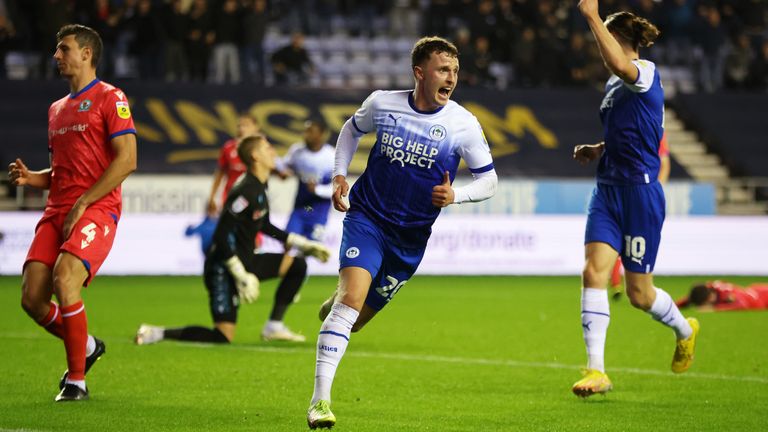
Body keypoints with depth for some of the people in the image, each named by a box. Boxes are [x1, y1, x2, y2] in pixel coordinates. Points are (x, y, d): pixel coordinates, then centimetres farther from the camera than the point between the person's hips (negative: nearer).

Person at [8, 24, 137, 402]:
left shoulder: (110, 98, -1)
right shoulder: (57, 109, 23)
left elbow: (127, 160, -11)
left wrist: (82, 204, -15)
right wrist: (30, 178, 7)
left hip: (96, 210, -7)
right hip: (56, 212, 7)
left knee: (65, 280, -27)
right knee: (31, 298, -6)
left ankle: (76, 380, -13)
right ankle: (87, 347, 21)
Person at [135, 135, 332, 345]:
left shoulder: (259, 188, 9)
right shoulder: (246, 191, -21)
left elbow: (265, 226, 26)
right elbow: (222, 235, -26)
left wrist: (302, 244, 23)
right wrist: (241, 275, -24)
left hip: (245, 261, 10)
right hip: (224, 267, -10)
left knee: (297, 265, 6)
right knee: (223, 337, -15)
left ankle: (273, 327, 11)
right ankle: (158, 333, -7)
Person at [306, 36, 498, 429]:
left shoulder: (463, 125, -9)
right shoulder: (382, 104, -6)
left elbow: (488, 180, 0)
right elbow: (352, 130, 17)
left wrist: (455, 195, -20)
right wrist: (339, 175, 4)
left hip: (411, 235, 2)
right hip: (366, 217, -2)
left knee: (356, 317, 10)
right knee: (352, 296, -24)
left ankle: (331, 307, 50)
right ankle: (320, 400, -24)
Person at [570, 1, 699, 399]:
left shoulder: (646, 73, -12)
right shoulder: (613, 85, 15)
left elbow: (620, 64, -38)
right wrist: (596, 150, 11)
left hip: (640, 192, -8)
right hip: (607, 190, 8)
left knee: (639, 294, 3)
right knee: (593, 271, -12)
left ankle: (685, 330, 36)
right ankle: (596, 371, -14)